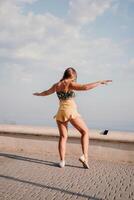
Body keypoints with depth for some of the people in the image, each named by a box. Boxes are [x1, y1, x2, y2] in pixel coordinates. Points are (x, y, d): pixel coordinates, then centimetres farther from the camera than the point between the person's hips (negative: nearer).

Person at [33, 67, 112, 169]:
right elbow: (85, 87, -19)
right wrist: (100, 82, -12)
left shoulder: (56, 85, 13)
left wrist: (38, 94, 51)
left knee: (63, 137, 11)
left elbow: (46, 92, 30)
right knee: (85, 132, 7)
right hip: (71, 112, -6)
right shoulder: (70, 84, -6)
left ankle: (62, 161, 8)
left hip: (60, 112, 6)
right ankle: (85, 156, -3)